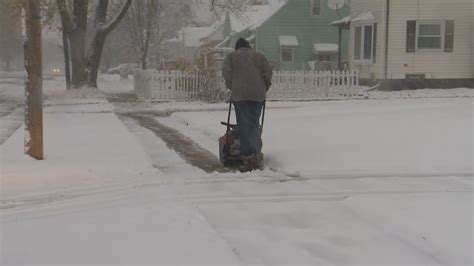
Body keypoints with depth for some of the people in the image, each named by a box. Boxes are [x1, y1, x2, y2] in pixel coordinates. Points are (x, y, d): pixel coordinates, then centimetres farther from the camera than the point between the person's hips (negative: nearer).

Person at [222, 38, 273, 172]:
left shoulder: (231, 56, 14)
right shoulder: (259, 56, 19)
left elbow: (226, 72, 0)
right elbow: (268, 71, 7)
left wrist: (231, 87, 10)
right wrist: (265, 88, 15)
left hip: (240, 95, -2)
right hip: (258, 95, 2)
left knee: (244, 126, -2)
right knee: (254, 124, 10)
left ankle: (247, 158, -7)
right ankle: (257, 156, 5)